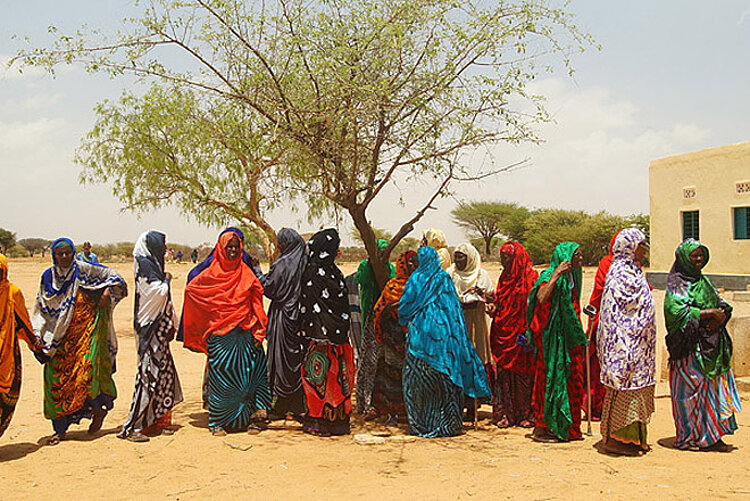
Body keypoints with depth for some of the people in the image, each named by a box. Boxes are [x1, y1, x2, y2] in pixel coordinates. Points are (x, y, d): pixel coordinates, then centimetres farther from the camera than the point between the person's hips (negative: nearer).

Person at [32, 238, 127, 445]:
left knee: (87, 367, -17)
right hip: (60, 335, 3)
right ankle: (60, 427, 11)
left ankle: (98, 408, 10)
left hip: (86, 328, -3)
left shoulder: (83, 269, -2)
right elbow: (40, 308, 13)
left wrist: (107, 291, -13)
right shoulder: (48, 277, 9)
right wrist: (36, 335, 5)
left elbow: (113, 277, 5)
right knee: (56, 376, 0)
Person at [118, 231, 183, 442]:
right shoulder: (144, 265, -12)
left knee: (163, 370, 10)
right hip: (150, 328, -10)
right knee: (149, 373, -9)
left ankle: (158, 421, 18)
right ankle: (132, 427, -5)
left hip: (158, 327, 10)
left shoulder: (153, 264, 17)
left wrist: (170, 325, 19)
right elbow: (158, 293, -20)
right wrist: (167, 280, -2)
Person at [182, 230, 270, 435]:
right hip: (220, 335, -2)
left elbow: (257, 302, 7)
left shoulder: (246, 273, 8)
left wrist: (258, 332, -1)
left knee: (252, 375, -2)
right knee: (221, 376, 0)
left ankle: (252, 418, 8)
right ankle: (217, 422, 13)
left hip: (244, 334, 2)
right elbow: (190, 289, 13)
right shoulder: (211, 274, 2)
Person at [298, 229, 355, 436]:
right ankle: (317, 421, 4)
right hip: (322, 333, -9)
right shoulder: (313, 271, -13)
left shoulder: (331, 270, 14)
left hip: (337, 332, 9)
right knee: (322, 374, -4)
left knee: (337, 372, 12)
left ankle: (337, 419, 20)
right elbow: (314, 304, -20)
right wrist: (320, 335, -24)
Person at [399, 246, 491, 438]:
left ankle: (422, 424, 4)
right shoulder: (445, 279, 7)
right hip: (444, 333, 4)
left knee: (418, 379, 3)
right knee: (445, 377, 8)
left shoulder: (416, 279, -4)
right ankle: (448, 423, 11)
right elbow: (456, 306, 11)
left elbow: (405, 305, -2)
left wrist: (405, 321, 17)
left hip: (421, 331, -4)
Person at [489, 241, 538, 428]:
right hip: (503, 334, 6)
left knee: (523, 372, 0)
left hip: (521, 334, -6)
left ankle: (527, 414, 10)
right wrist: (493, 308, -2)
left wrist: (527, 333, -16)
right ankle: (505, 413, 11)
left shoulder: (531, 277, -6)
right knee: (504, 372, 5)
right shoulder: (504, 277, 14)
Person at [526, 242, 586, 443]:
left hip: (570, 338, 9)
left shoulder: (571, 278, 14)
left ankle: (567, 428, 20)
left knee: (571, 380, 11)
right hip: (553, 338, -9)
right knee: (553, 378, -5)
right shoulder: (550, 276, -12)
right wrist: (555, 275, -31)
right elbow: (541, 299, -31)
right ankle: (542, 428, 4)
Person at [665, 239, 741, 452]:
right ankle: (691, 437, 4)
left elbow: (723, 306, 14)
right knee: (693, 388, -5)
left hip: (711, 345, 7)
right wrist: (710, 312, -16)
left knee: (712, 387, 6)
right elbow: (676, 310, -19)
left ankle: (711, 436, 11)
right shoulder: (677, 284, -6)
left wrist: (720, 316, -9)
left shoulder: (704, 281, 18)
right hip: (689, 347, -7)